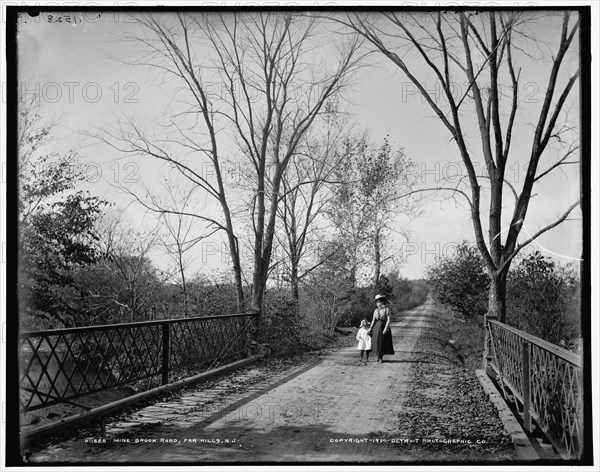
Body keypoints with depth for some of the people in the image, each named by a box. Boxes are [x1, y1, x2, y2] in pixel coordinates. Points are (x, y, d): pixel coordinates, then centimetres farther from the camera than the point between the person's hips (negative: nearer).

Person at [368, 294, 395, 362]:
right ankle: (378, 357, 17)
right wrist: (370, 328, 0)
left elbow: (389, 320, -12)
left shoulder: (387, 309, -5)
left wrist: (386, 328, -21)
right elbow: (373, 320, 10)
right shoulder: (376, 310, 11)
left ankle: (381, 357, 11)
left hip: (383, 327, -4)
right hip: (376, 327, 4)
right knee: (376, 342, 4)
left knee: (383, 343, 0)